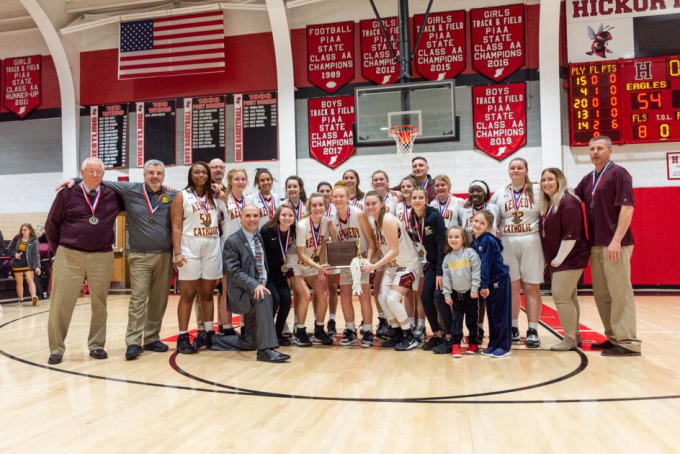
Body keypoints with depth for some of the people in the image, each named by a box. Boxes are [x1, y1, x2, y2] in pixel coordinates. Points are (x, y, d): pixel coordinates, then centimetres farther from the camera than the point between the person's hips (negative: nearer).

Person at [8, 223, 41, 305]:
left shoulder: (34, 241, -7)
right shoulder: (17, 239, 3)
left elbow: (36, 254, -11)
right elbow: (9, 248, 13)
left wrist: (37, 266, -18)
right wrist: (14, 254, -9)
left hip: (29, 263, -4)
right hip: (18, 263, 4)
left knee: (30, 280, -17)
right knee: (19, 282, 10)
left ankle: (34, 296, -28)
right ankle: (21, 300, 19)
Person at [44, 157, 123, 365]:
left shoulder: (113, 196, 5)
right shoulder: (67, 194, 1)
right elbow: (51, 225, 7)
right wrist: (60, 250, 7)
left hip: (102, 257, 2)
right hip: (69, 256, -1)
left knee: (99, 304, 7)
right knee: (60, 304, 1)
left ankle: (97, 345, 20)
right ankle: (56, 349, 13)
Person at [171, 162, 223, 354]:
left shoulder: (214, 197, 14)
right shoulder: (181, 196, 1)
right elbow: (176, 228, -6)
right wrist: (178, 253, -14)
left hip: (212, 250, 4)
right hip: (190, 250, -4)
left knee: (207, 293, 9)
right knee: (188, 294, -2)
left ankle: (209, 333, 16)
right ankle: (183, 337, 4)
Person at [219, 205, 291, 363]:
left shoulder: (259, 237, 14)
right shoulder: (232, 241, -7)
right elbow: (233, 271, -17)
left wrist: (263, 285, 9)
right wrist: (254, 286, -30)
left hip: (259, 288, 7)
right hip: (242, 293, -7)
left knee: (249, 343, 2)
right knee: (263, 297, -38)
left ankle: (217, 339, 25)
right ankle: (266, 349, -38)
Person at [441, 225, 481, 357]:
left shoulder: (470, 253, -8)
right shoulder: (447, 258, 4)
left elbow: (476, 271, -12)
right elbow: (446, 277, 5)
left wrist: (474, 288, -15)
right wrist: (447, 294, 1)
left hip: (470, 293, -3)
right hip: (456, 294, 3)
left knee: (472, 319, 8)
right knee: (456, 319, 3)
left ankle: (473, 343, 22)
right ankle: (455, 345, 8)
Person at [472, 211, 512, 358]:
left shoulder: (488, 240, -18)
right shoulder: (475, 241, 7)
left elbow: (486, 264, -21)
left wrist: (484, 285, -21)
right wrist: (482, 285, 8)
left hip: (499, 279, -8)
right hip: (490, 281, 8)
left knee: (500, 313, -2)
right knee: (491, 313, 12)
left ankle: (504, 346, 6)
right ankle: (493, 344, 21)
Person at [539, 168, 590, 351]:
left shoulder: (567, 201, -16)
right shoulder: (549, 203, 13)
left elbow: (571, 234, -22)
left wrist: (559, 258, -18)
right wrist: (552, 259, 13)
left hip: (570, 258, -10)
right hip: (558, 260, 10)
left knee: (561, 297, -9)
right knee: (569, 297, 15)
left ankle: (570, 339, 1)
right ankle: (575, 335, 25)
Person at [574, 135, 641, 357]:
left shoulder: (619, 173, -6)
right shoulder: (588, 179, 15)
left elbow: (627, 207, -14)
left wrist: (616, 240, -20)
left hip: (615, 245, -8)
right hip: (596, 245, 8)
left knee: (620, 293, -4)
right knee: (601, 294, 11)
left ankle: (628, 342, 2)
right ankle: (613, 337, 21)